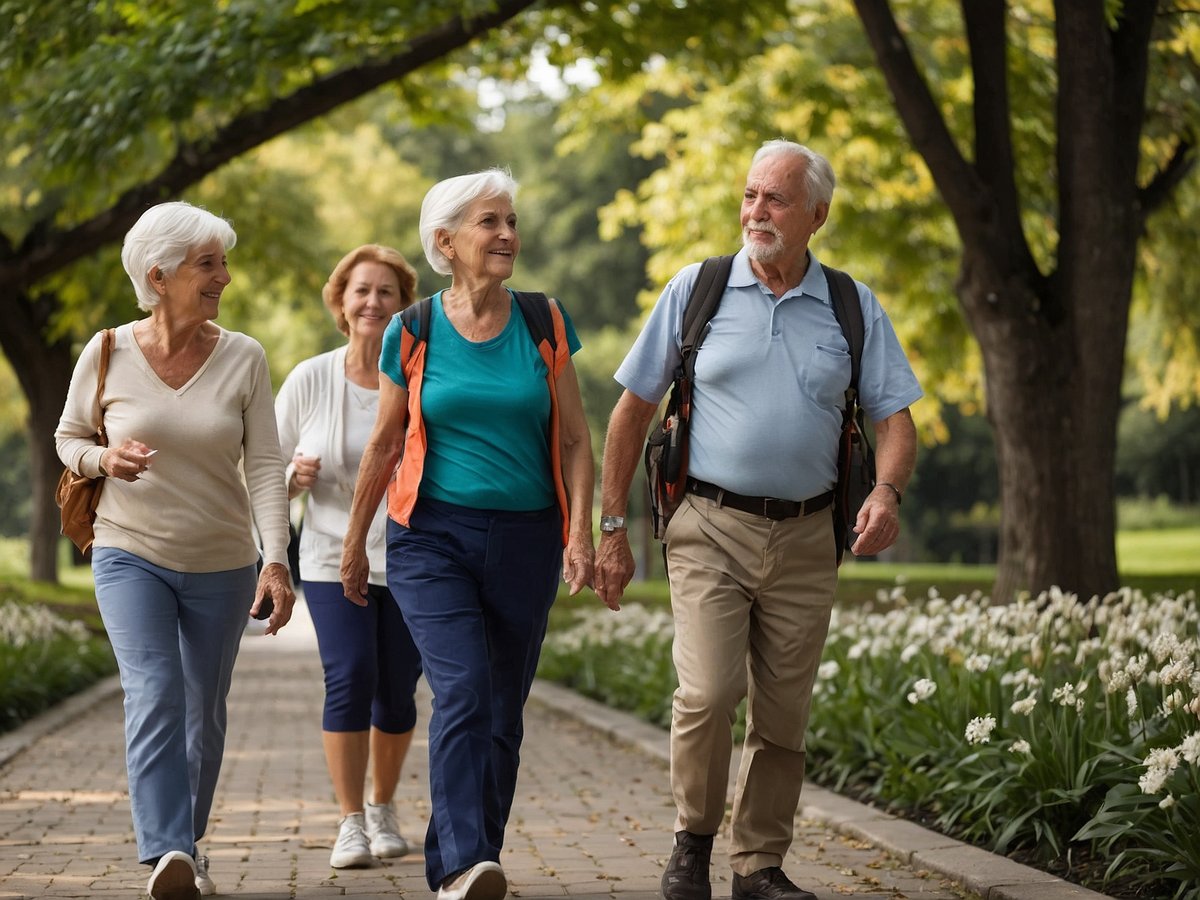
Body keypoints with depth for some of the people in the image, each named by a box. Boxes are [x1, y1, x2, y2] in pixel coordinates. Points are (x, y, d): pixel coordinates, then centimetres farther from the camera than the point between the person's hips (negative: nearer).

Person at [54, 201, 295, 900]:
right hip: (131, 554, -2)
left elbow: (265, 466, -10)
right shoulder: (108, 354, -6)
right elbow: (68, 436, 8)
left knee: (205, 716, 12)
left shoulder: (244, 358, -6)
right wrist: (105, 459, -16)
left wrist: (276, 558, -22)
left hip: (223, 566, 2)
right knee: (155, 694, -21)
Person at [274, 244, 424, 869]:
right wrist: (294, 479, -14)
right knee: (350, 676, -15)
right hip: (334, 558, -1)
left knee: (397, 689, 4)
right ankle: (350, 823, -4)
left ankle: (383, 809, 28)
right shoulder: (310, 380, 0)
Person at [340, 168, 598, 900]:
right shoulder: (414, 333, 0)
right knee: (463, 692, -20)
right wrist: (354, 543, 17)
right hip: (434, 537, -2)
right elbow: (385, 444, 11)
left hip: (525, 540, 2)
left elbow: (574, 440, 4)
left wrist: (580, 533, -7)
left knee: (502, 714, 7)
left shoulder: (544, 323, 3)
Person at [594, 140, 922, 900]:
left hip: (805, 538, 2)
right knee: (709, 693, -16)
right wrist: (614, 527, 4)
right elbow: (634, 410, 7)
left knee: (783, 715, 4)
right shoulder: (696, 289, 2)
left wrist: (887, 493, -16)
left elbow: (895, 418, 6)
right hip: (711, 527, -2)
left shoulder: (854, 309, 6)